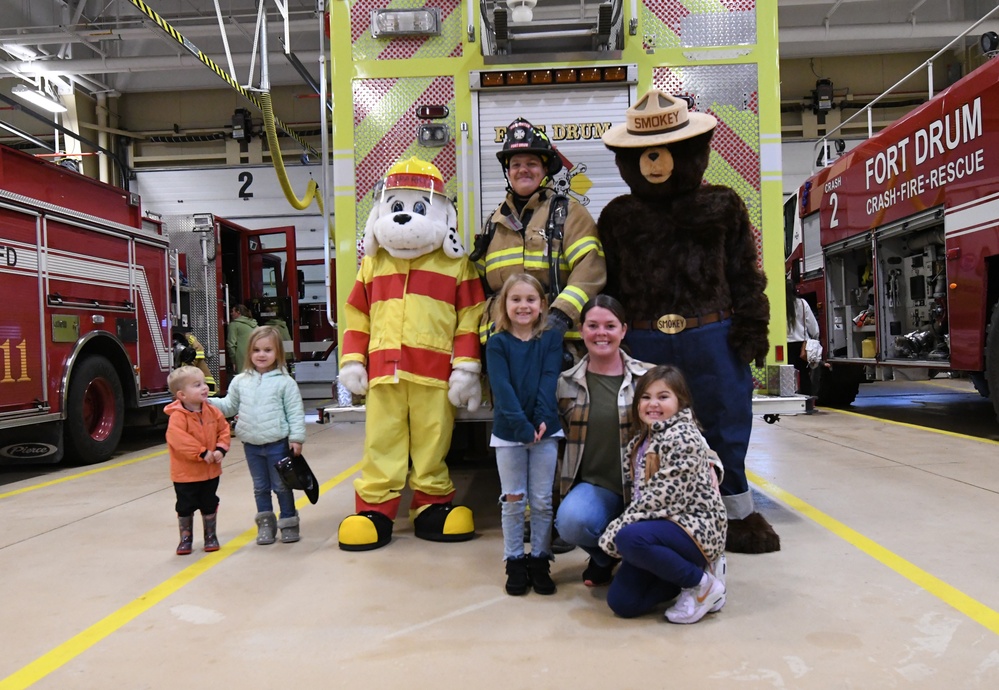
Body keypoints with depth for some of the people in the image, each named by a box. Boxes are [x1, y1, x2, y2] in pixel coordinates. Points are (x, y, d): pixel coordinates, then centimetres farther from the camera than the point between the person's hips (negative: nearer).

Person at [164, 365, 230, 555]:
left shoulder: (212, 412, -1)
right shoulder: (177, 417, -19)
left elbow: (223, 430, 5)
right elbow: (178, 440, -29)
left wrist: (221, 449, -11)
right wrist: (202, 453, -28)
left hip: (211, 471, 4)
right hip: (185, 473, -4)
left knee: (209, 505, 15)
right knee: (185, 508, 9)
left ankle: (211, 536, 30)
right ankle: (186, 539, 26)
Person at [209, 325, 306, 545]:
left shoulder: (285, 382, -7)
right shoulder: (240, 381, 5)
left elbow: (295, 412, -7)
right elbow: (229, 406, 15)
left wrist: (296, 438, -12)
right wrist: (207, 402, 1)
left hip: (277, 443, -4)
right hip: (251, 444, 4)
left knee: (281, 486, 6)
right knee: (260, 487, 14)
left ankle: (289, 522, 19)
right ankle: (265, 523, 26)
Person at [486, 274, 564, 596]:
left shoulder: (551, 340, 2)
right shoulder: (497, 344, -3)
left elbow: (549, 382, -8)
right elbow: (502, 388, -12)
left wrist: (542, 420, -21)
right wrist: (522, 426, -22)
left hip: (545, 431, 1)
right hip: (508, 433, -1)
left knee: (542, 500, 7)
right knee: (512, 500, 8)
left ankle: (539, 560, 20)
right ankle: (515, 561, 19)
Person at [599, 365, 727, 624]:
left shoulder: (683, 437, -15)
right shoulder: (642, 441, 13)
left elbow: (665, 496, -22)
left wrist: (618, 531, -18)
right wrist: (620, 529, 2)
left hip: (696, 526, -8)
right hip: (660, 525, 8)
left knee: (630, 538, -35)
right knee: (621, 603, -4)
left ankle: (703, 584, -10)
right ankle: (691, 567, 14)